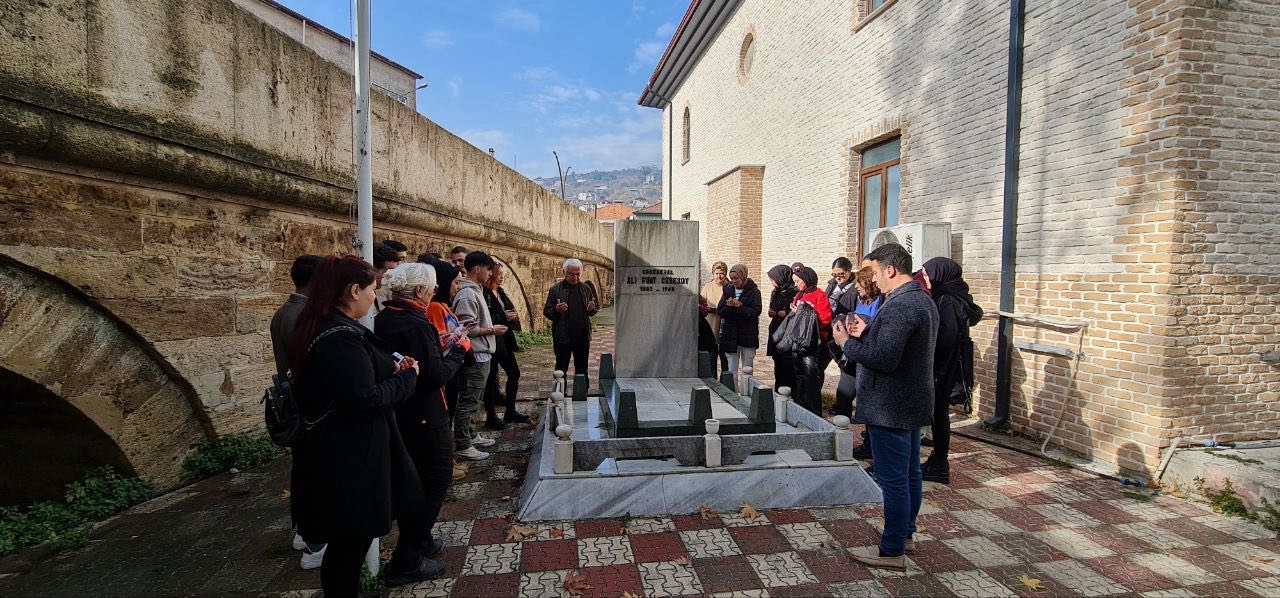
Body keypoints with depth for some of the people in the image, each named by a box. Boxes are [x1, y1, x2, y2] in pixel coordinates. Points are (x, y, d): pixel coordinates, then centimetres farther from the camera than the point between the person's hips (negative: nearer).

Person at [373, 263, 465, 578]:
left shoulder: (382, 320, 3)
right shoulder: (415, 324, -24)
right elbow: (436, 376, -24)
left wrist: (437, 346, 7)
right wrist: (456, 353, -9)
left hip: (397, 414, 9)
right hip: (426, 418, -9)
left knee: (411, 478, 23)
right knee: (438, 477, 8)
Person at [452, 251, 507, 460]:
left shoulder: (475, 290, 13)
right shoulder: (467, 294, -18)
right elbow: (467, 329, -22)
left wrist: (491, 328, 9)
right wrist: (492, 330, -13)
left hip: (481, 355, 11)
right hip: (475, 356, -11)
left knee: (473, 400, 20)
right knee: (468, 401, -2)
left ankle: (471, 435, 33)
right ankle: (462, 445, 7)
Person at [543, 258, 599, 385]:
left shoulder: (586, 288, 5)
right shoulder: (556, 289, -5)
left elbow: (595, 309, 14)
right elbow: (546, 312, -3)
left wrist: (592, 309, -9)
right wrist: (556, 310, -24)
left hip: (583, 336, 3)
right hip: (562, 337, -3)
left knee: (582, 369, 15)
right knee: (561, 369, 7)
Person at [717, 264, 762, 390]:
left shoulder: (754, 291, -3)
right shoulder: (728, 290, 6)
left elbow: (756, 312, -13)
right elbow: (720, 312, 2)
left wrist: (740, 306, -24)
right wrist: (728, 306, -18)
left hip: (748, 335, -3)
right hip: (730, 335, 3)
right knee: (731, 369, 6)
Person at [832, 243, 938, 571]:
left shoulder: (898, 305, -23)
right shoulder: (922, 300, 12)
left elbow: (884, 358, -28)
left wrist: (847, 343, -16)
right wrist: (867, 332, 4)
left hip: (891, 407, -11)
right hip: (913, 403, 11)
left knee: (893, 480, -1)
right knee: (910, 472, 20)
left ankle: (892, 552, 10)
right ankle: (905, 533, 35)